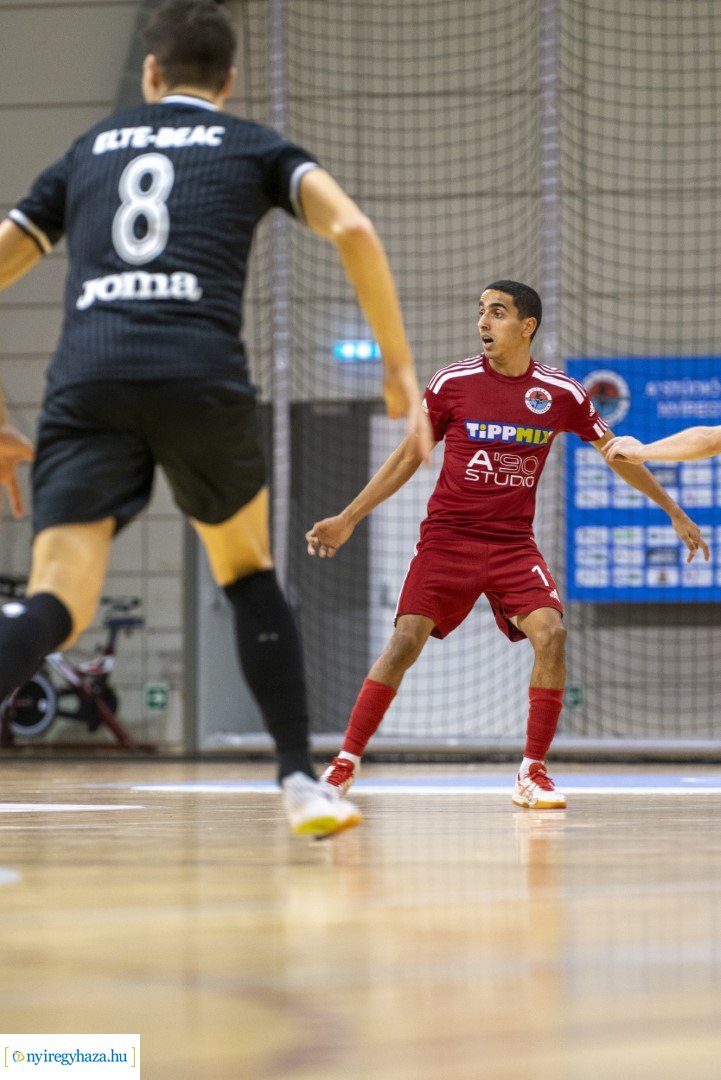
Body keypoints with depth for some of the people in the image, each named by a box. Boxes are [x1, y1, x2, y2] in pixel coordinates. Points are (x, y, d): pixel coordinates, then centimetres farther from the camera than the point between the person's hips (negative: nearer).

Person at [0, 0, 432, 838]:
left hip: (85, 385, 1)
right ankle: (301, 784, 19)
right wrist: (399, 365, 7)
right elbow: (349, 228, 1)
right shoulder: (253, 148, 21)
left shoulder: (88, 152, 28)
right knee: (248, 574, 25)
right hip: (201, 376, -1)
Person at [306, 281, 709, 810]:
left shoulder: (561, 393, -1)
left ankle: (532, 773, -7)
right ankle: (346, 761, -1)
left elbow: (618, 455, 12)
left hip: (514, 542, 1)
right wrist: (348, 518, 8)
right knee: (406, 640, -14)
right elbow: (408, 457, 8)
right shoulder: (452, 382, -3)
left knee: (550, 632, -20)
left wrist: (676, 513, 15)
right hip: (447, 535, -1)